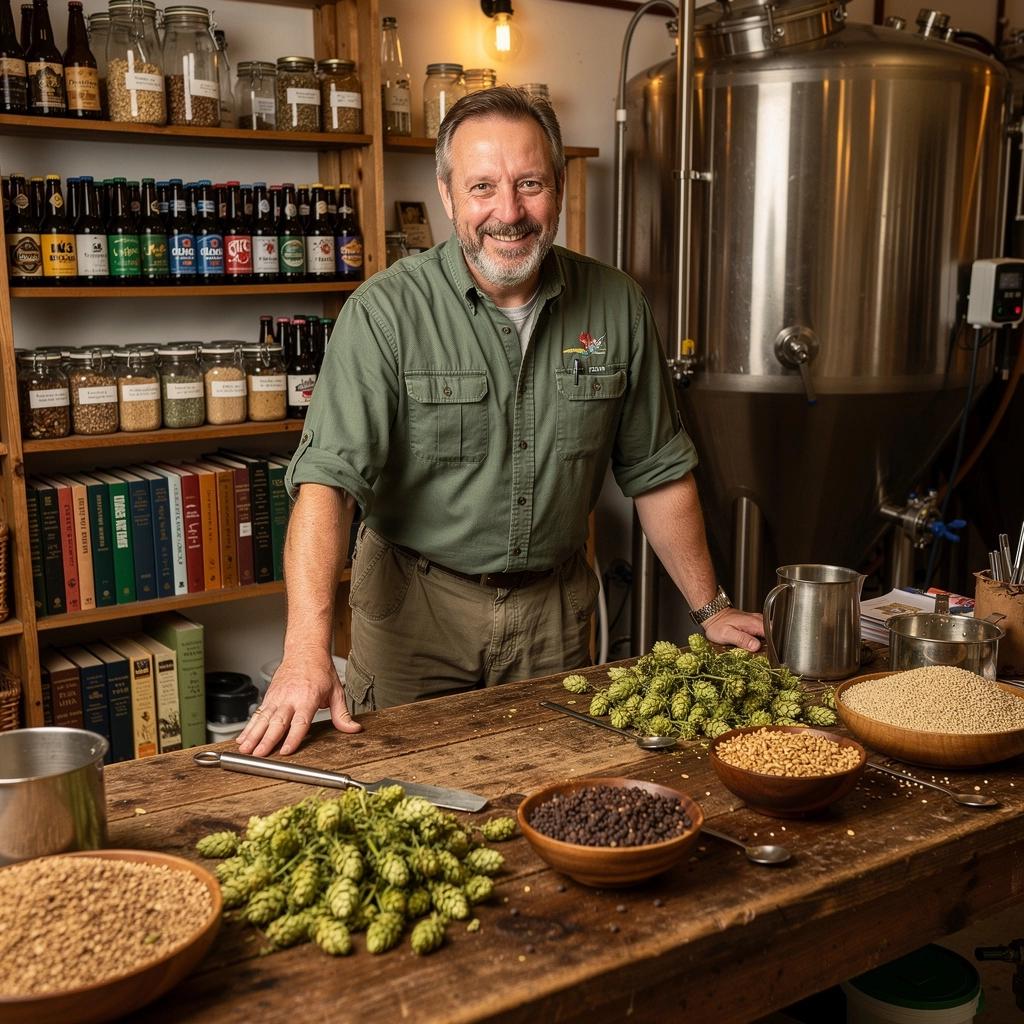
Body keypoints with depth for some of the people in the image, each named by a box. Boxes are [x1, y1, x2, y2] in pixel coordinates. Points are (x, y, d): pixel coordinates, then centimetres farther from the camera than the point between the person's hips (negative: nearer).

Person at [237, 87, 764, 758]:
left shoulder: (618, 307, -4)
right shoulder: (386, 312, -16)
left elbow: (657, 471, 5)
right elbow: (328, 476, -25)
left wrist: (710, 607, 7)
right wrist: (308, 651, -36)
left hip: (554, 607, 3)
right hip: (413, 605, -2)